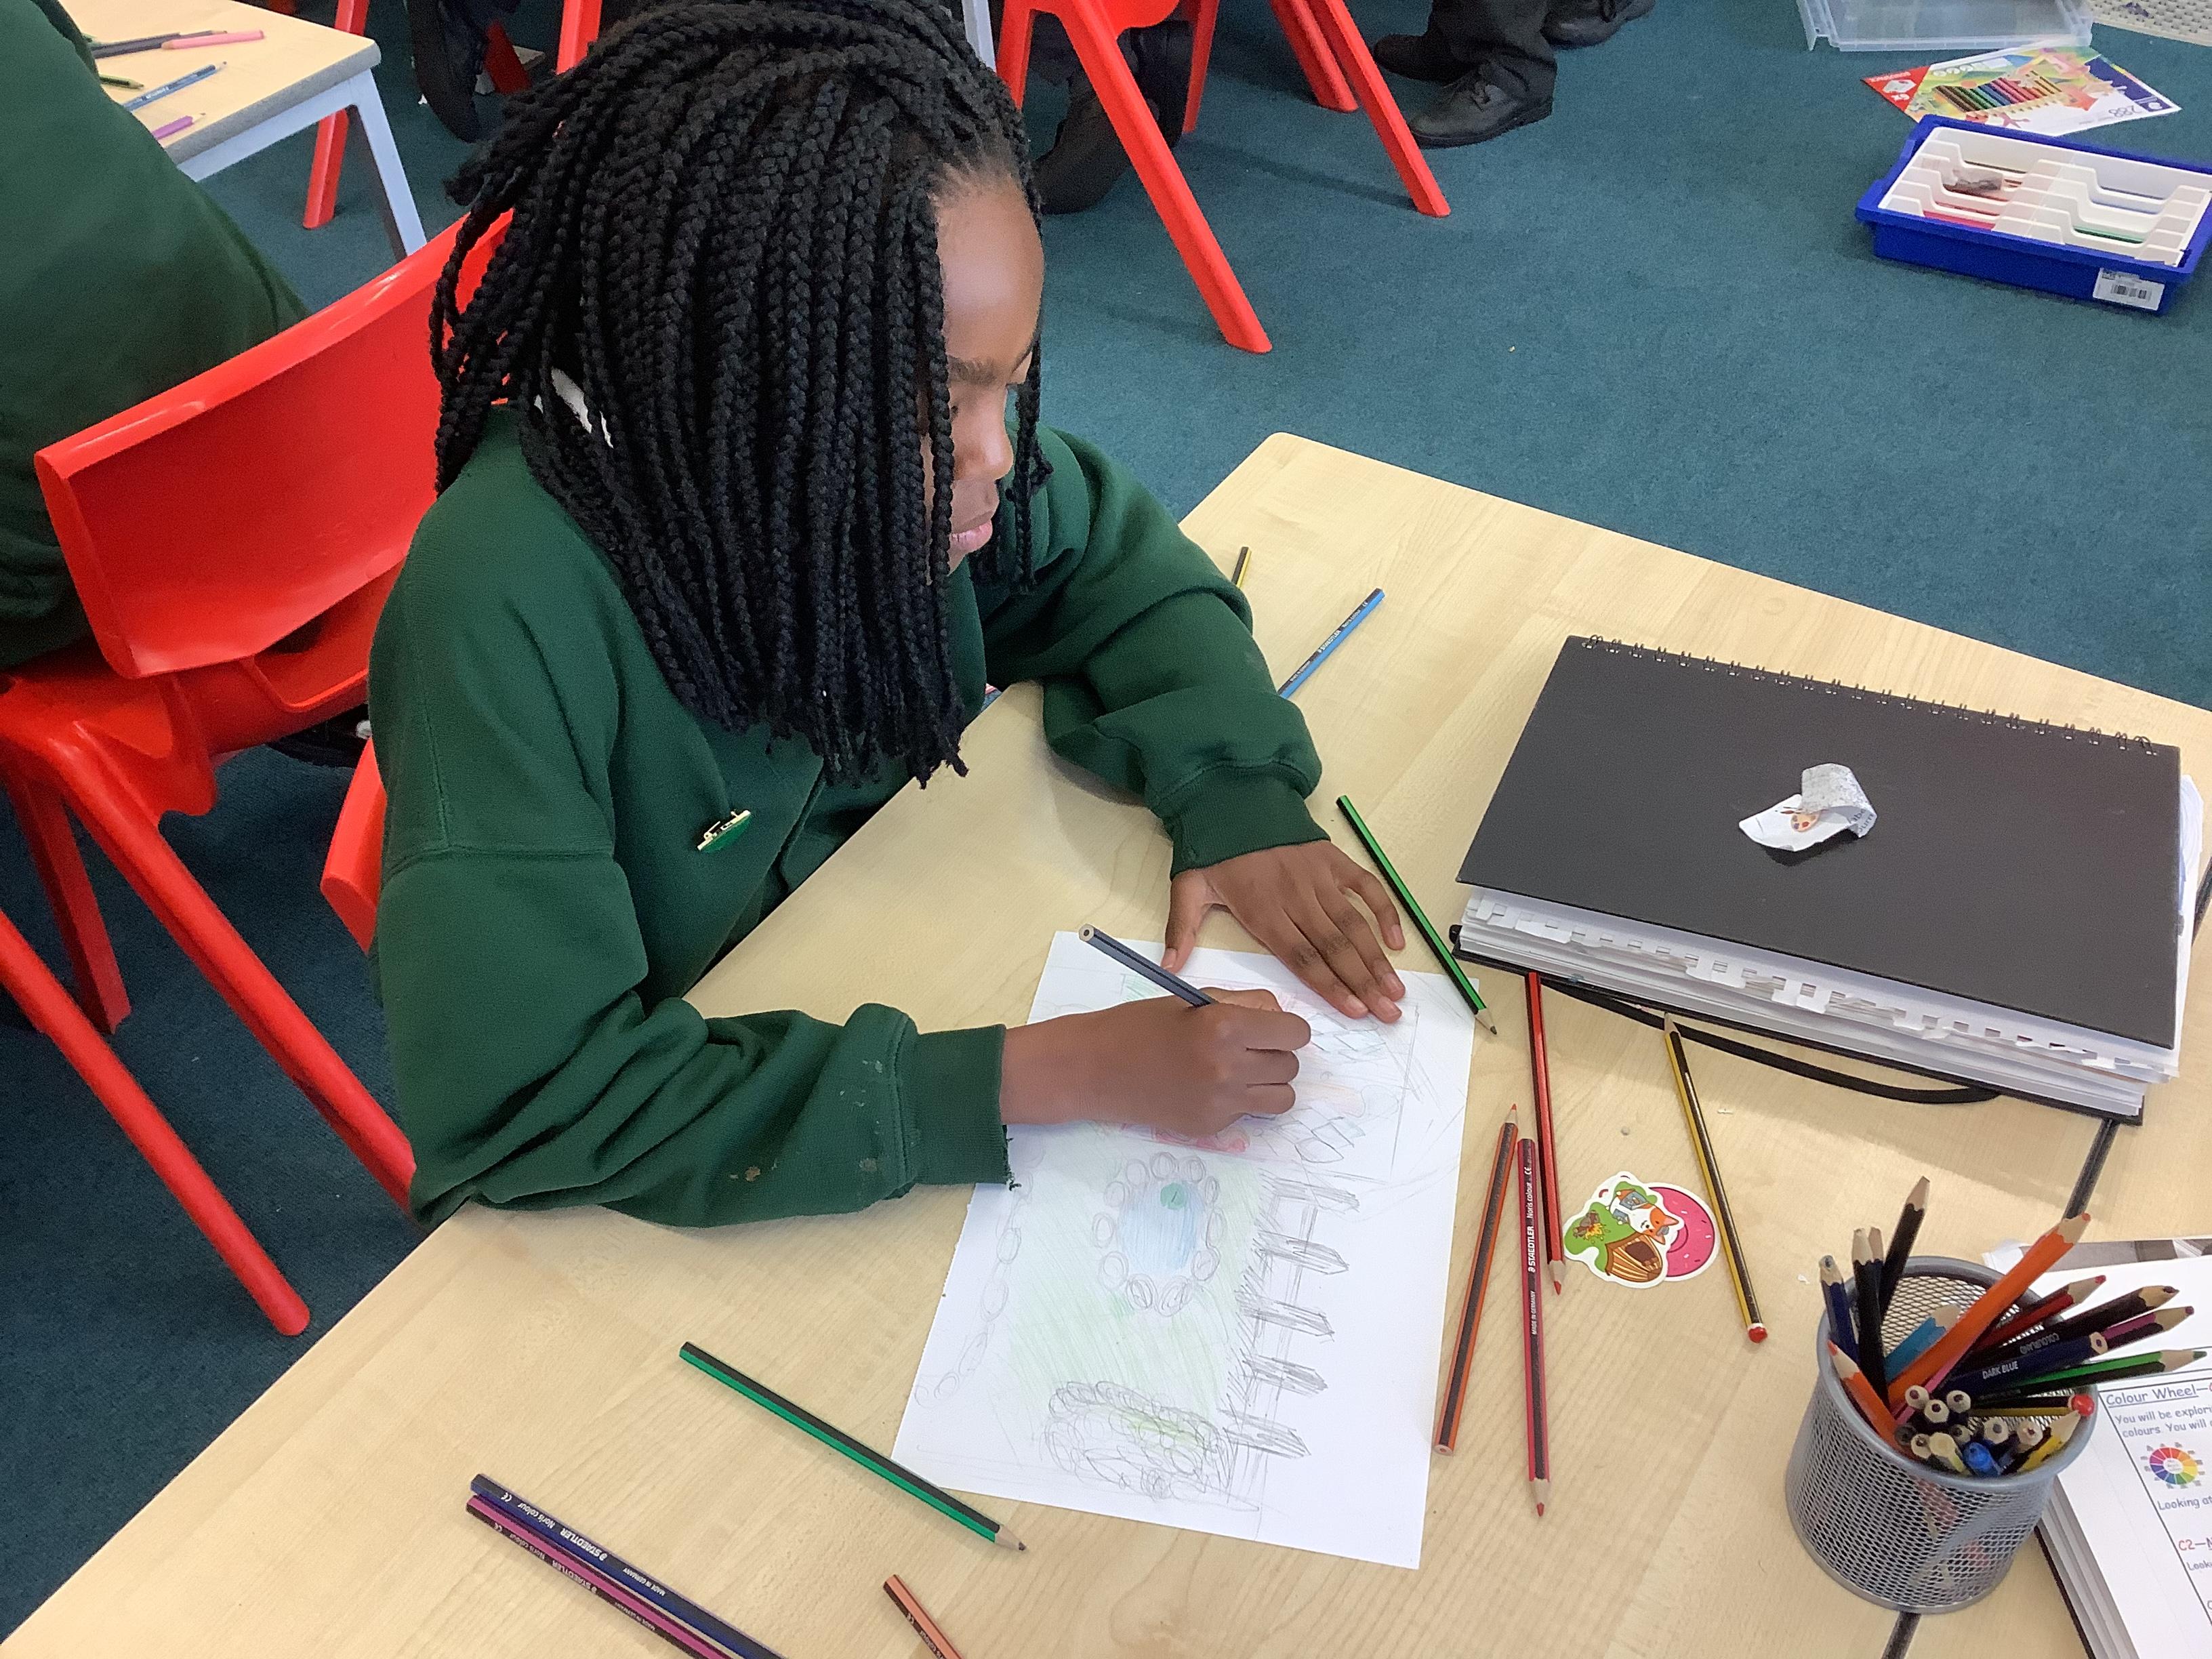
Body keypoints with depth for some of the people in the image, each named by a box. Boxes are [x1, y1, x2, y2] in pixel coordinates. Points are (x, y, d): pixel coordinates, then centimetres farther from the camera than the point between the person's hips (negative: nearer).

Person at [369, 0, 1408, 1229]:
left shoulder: (888, 450, -18)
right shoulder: (506, 613, -32)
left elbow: (1113, 563, 1)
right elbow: (523, 1103, -33)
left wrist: (1241, 799, -17)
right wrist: (1043, 1078, -35)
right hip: (661, 1214, -4)